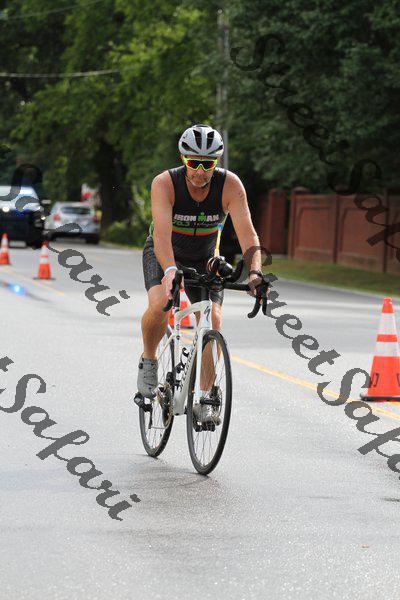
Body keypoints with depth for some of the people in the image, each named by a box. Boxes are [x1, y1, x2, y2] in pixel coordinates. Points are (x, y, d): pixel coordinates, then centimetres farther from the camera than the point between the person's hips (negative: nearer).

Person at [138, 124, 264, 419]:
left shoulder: (230, 185, -25)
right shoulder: (165, 183, -29)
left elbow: (248, 233, -31)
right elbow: (162, 231, -42)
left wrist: (255, 272, -48)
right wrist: (170, 270, -59)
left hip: (203, 257, 2)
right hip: (164, 254, -2)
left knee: (213, 321, -16)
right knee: (159, 306, -30)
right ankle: (148, 360, -1)